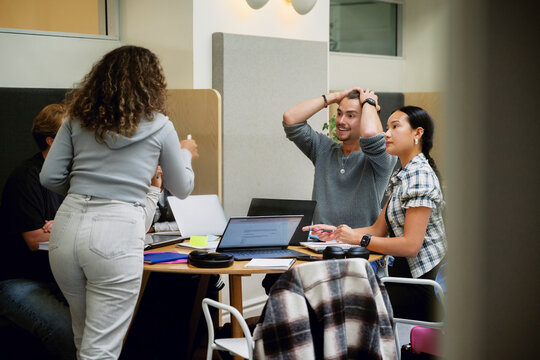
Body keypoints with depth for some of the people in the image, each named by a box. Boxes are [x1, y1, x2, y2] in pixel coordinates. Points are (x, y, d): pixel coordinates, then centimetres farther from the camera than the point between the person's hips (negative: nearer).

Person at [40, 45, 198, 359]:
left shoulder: (78, 119, 10)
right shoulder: (159, 126, 3)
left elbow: (50, 177, 8)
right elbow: (182, 189, 13)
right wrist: (185, 153, 33)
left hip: (68, 227, 5)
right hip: (118, 231, -4)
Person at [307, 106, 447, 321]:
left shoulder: (420, 175, -15)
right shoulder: (401, 176, 17)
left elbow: (411, 244, -21)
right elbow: (378, 229, 15)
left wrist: (359, 239, -17)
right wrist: (338, 233, 2)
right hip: (403, 272, 9)